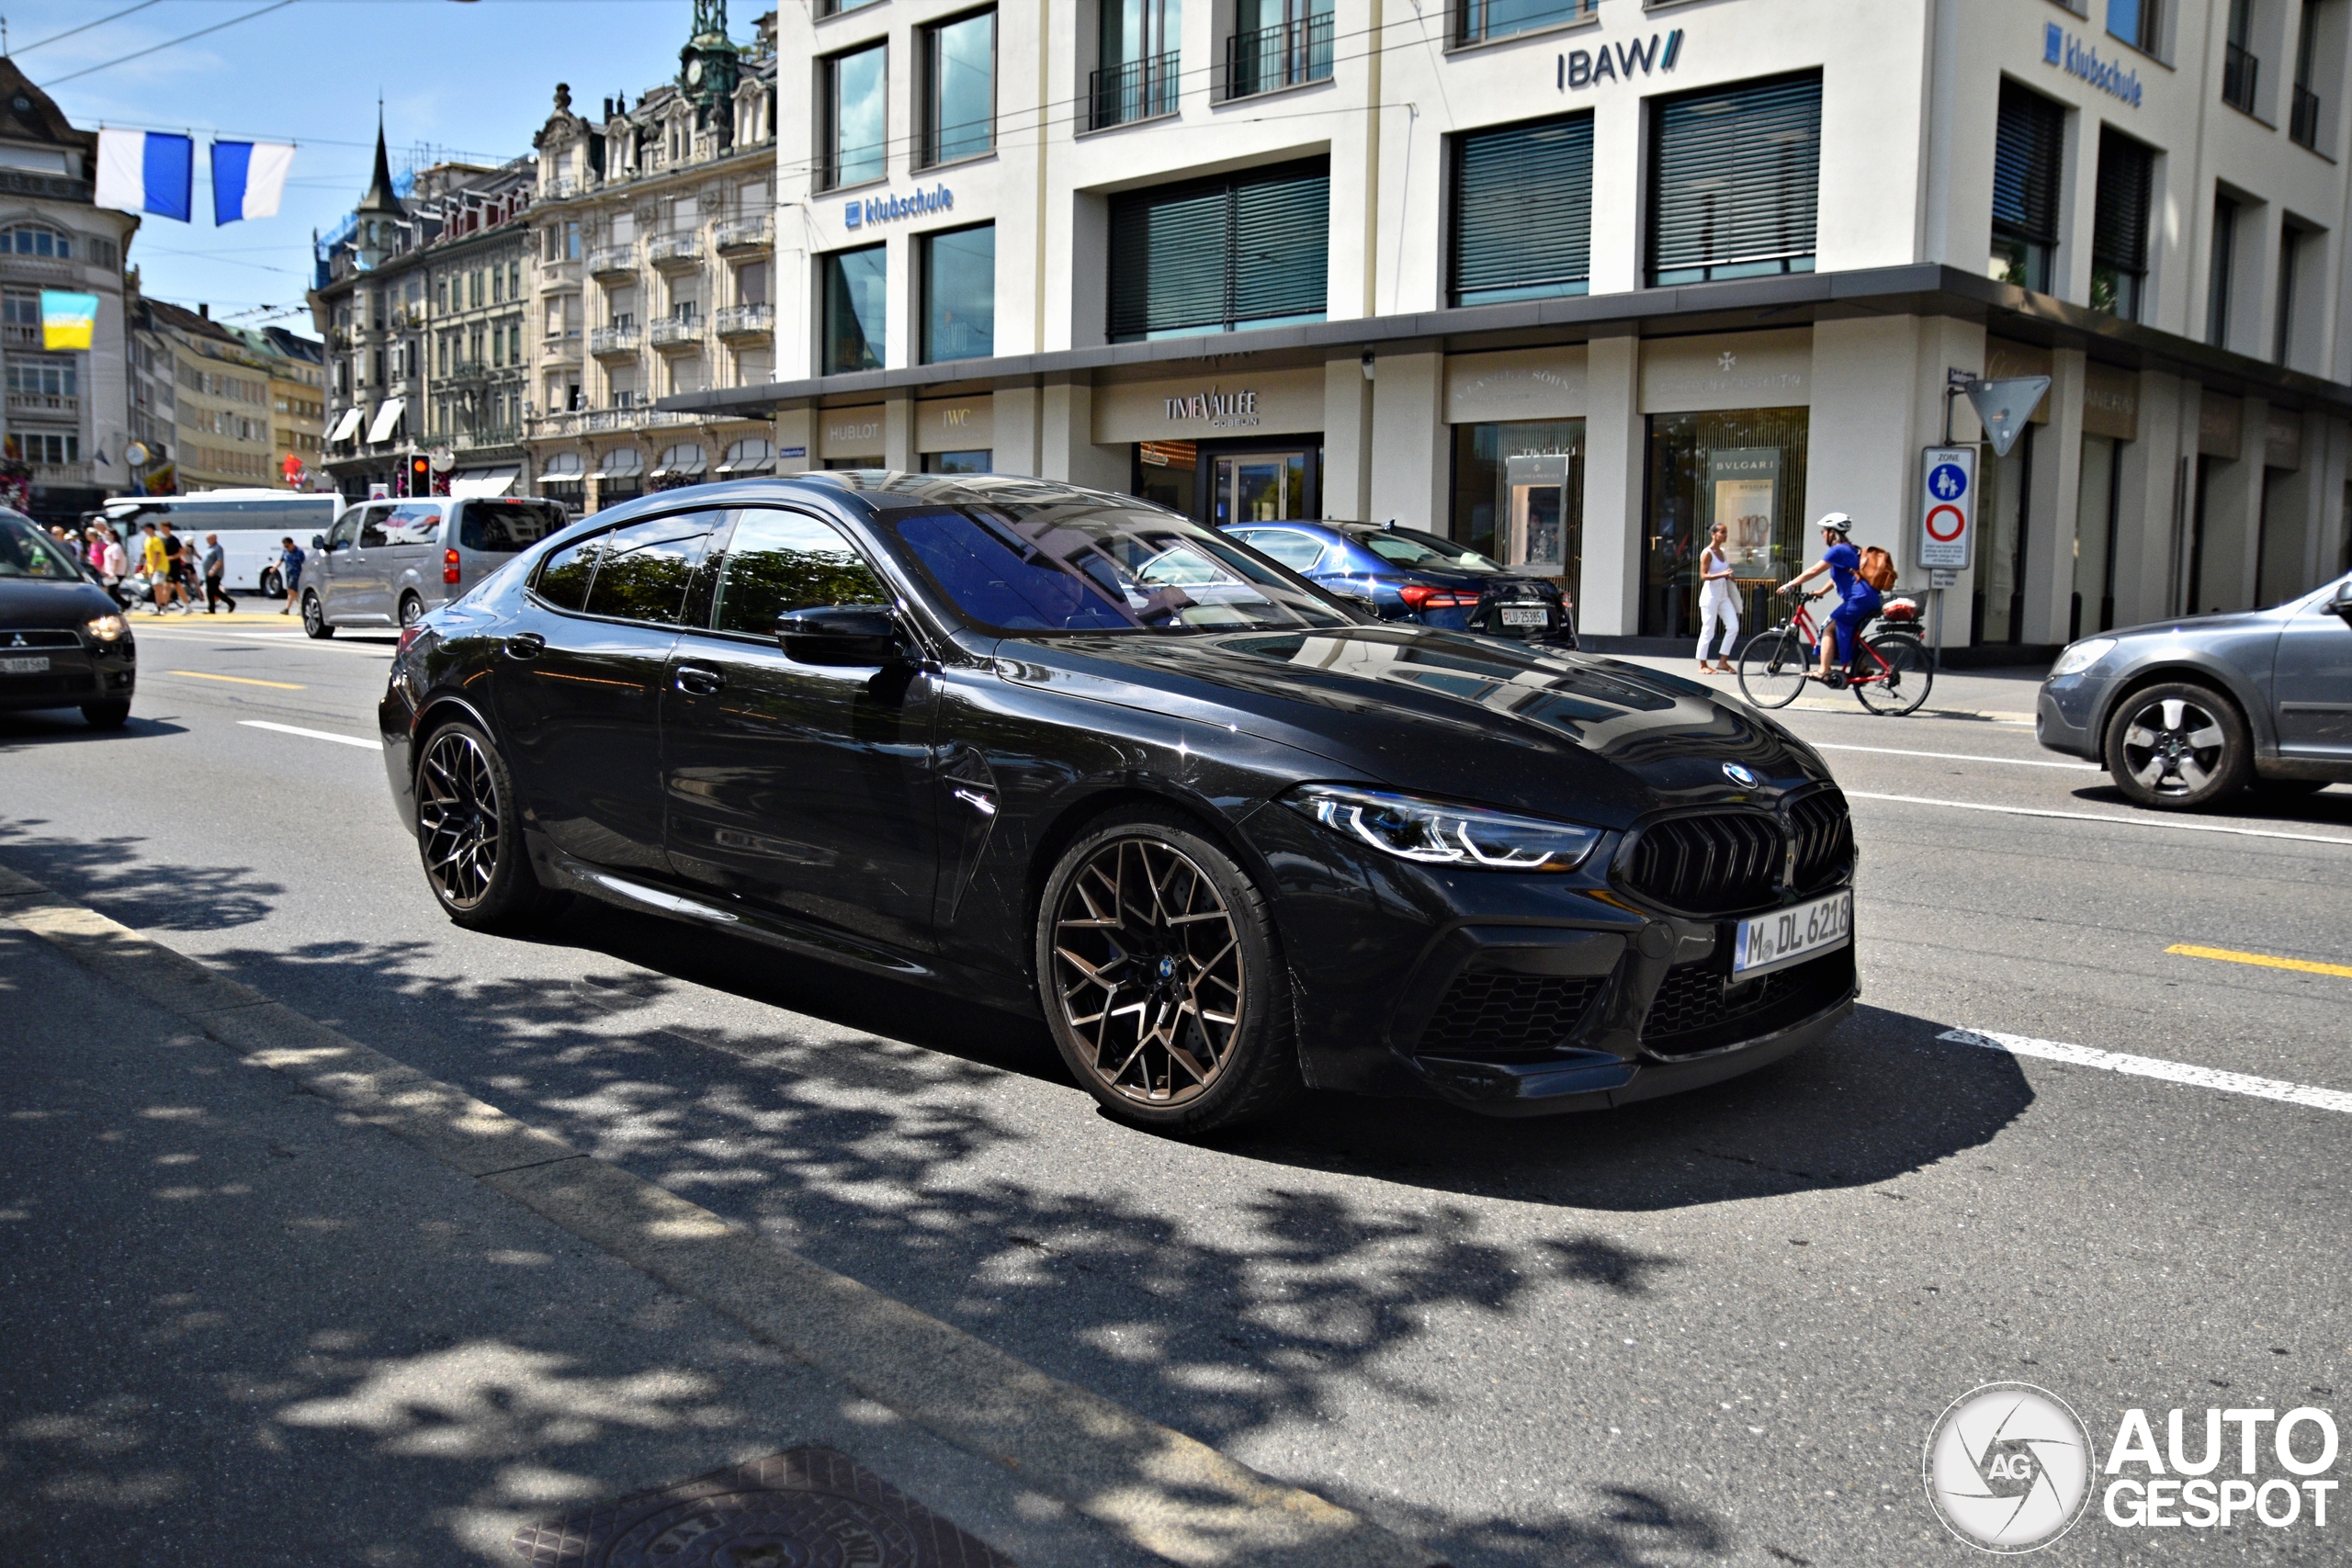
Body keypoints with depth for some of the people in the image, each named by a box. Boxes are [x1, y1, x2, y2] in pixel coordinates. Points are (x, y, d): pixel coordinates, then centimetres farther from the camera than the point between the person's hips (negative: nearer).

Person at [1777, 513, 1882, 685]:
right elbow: (1838, 576, 32)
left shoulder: (1837, 550, -7)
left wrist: (1790, 585, -2)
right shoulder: (1849, 549, 23)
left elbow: (1813, 571, -8)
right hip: (1870, 600, 10)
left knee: (1829, 627, -3)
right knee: (1847, 635, 20)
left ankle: (1824, 672, -9)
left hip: (1859, 599, -10)